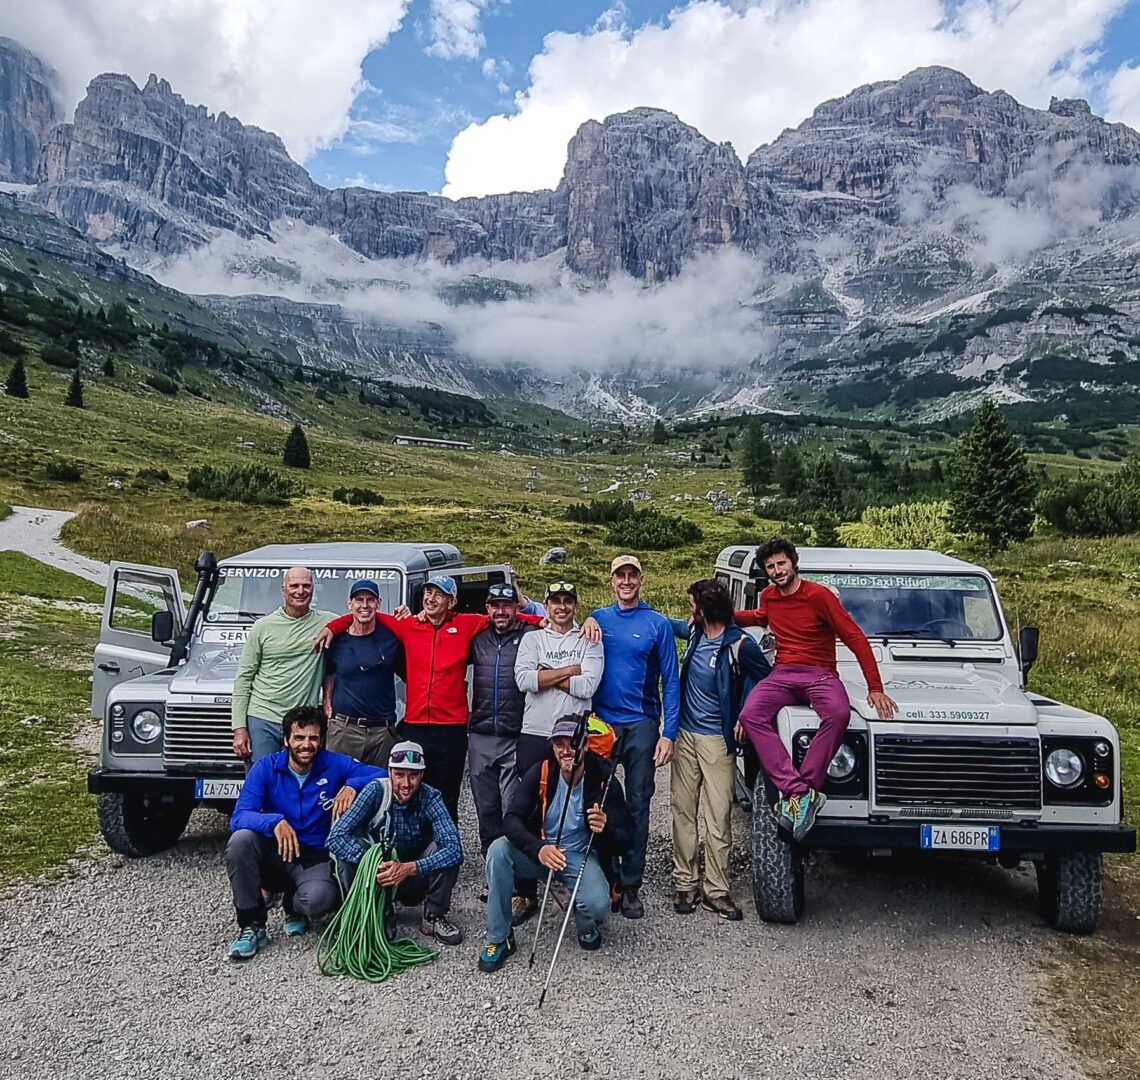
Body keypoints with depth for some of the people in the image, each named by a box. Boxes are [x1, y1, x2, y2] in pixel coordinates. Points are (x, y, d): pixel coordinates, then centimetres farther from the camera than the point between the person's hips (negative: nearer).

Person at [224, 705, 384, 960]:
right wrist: (275, 822, -39)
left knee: (321, 898, -33)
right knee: (241, 839, -30)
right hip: (274, 854, 1)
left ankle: (294, 906, 8)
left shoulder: (334, 765, -7)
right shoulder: (265, 767, -8)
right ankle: (251, 925, -11)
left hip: (315, 859, -1)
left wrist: (352, 785, -29)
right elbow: (238, 818, -19)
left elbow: (383, 776, -10)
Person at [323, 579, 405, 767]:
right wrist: (327, 708, 5)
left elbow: (410, 675, 11)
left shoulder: (391, 637, 3)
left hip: (383, 731, 1)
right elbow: (329, 676, 14)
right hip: (343, 729, 0)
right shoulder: (337, 640, 4)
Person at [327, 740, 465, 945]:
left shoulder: (430, 798, -19)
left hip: (416, 878, 0)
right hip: (377, 874, 0)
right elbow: (336, 837, -27)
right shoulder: (376, 791, -19)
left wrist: (409, 868, -43)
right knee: (350, 847, -27)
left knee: (444, 849, -27)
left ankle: (434, 917, -6)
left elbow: (455, 850, -31)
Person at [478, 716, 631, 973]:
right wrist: (538, 849, -39)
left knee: (598, 904, -30)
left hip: (582, 856, -1)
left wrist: (606, 830, -40)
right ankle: (498, 939, -10)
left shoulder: (604, 781, -16)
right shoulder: (541, 772, -13)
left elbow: (624, 841, -15)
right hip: (539, 851, 2)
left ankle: (587, 927, 11)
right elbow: (511, 820, -20)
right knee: (499, 850, -27)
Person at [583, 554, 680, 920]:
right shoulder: (598, 619, 6)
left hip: (641, 725, -2)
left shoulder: (658, 624, -1)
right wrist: (587, 623, -7)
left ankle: (630, 886, 14)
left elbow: (670, 681, -1)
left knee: (638, 805, 4)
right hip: (601, 723, 2)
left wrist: (668, 733, -9)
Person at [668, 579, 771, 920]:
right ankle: (685, 884, 19)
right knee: (683, 812, 9)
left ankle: (716, 892, 10)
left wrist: (744, 715, -7)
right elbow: (668, 624, 23)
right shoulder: (695, 631, 2)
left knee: (718, 818, 0)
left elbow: (765, 678, -2)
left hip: (717, 739, -5)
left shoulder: (740, 645, -14)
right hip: (685, 735, 5)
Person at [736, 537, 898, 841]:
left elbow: (856, 638, -8)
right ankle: (798, 791, -32)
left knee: (839, 713, -38)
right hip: (782, 674, 4)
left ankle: (801, 790, -31)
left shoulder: (819, 595, -8)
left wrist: (875, 688, -14)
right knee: (750, 715, -27)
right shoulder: (768, 597, 11)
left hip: (821, 674, -4)